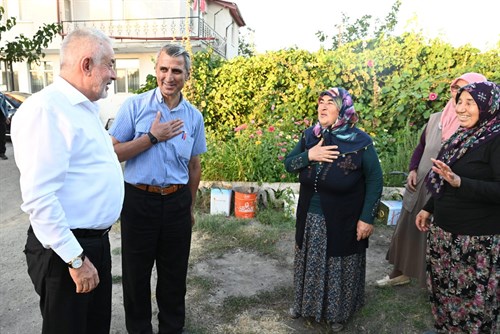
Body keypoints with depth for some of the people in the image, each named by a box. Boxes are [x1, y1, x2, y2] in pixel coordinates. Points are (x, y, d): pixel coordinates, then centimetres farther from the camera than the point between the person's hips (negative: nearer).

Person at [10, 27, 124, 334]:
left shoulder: (87, 108, 11)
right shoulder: (45, 109, -20)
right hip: (65, 249, -9)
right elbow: (39, 196, -25)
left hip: (97, 240, 9)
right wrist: (76, 259, -22)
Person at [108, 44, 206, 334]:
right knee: (136, 272, 13)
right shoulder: (135, 106, -5)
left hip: (177, 202, 3)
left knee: (174, 273, 15)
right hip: (139, 200, -2)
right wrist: (153, 137, -16)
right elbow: (114, 153, -8)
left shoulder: (194, 116, 4)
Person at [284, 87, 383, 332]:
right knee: (310, 264, 20)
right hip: (310, 218, 4)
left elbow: (375, 180, -10)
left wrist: (367, 218, -13)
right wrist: (308, 155, -19)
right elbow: (288, 164, 1)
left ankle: (338, 314, 38)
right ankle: (305, 304, 45)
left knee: (339, 267, 13)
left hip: (342, 221, -4)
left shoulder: (360, 142, -15)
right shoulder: (310, 136, -3)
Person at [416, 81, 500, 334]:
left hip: (477, 239, -8)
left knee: (471, 298, 8)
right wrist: (428, 209, 19)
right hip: (445, 232, 8)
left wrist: (460, 182, -34)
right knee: (444, 289, 22)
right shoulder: (462, 135, 8)